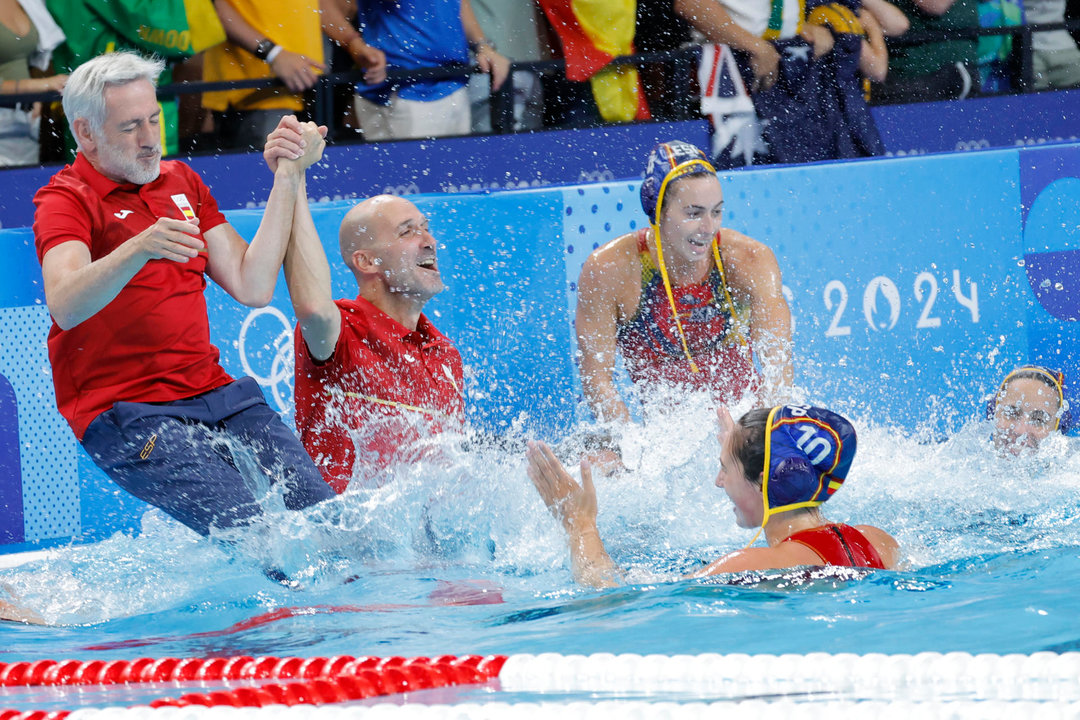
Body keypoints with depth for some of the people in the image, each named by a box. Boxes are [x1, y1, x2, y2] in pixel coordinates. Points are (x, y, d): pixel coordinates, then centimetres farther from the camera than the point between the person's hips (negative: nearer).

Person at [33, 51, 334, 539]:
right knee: (249, 530, -26)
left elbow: (252, 287, 10)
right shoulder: (65, 200, -3)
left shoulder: (181, 182, 19)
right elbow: (64, 307, -25)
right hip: (126, 414, -7)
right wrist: (138, 250, -42)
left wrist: (287, 179, 7)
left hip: (213, 394, 7)